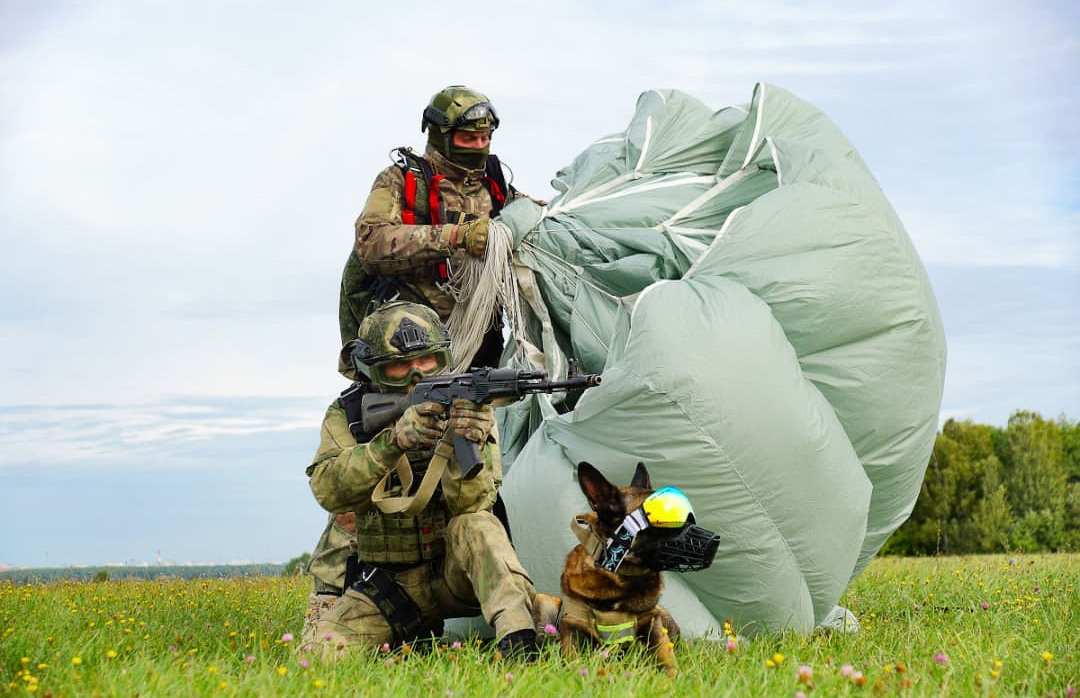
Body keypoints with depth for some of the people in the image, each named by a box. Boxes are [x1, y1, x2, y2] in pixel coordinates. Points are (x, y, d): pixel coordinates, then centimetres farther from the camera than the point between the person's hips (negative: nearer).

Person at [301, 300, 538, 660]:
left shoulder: (469, 406, -5)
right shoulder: (346, 416, -1)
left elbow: (470, 505, -15)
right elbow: (328, 489, -20)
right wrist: (393, 440, -35)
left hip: (452, 573, -1)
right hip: (378, 589, 1)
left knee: (478, 526, -32)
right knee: (325, 649, -23)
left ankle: (516, 638, -41)